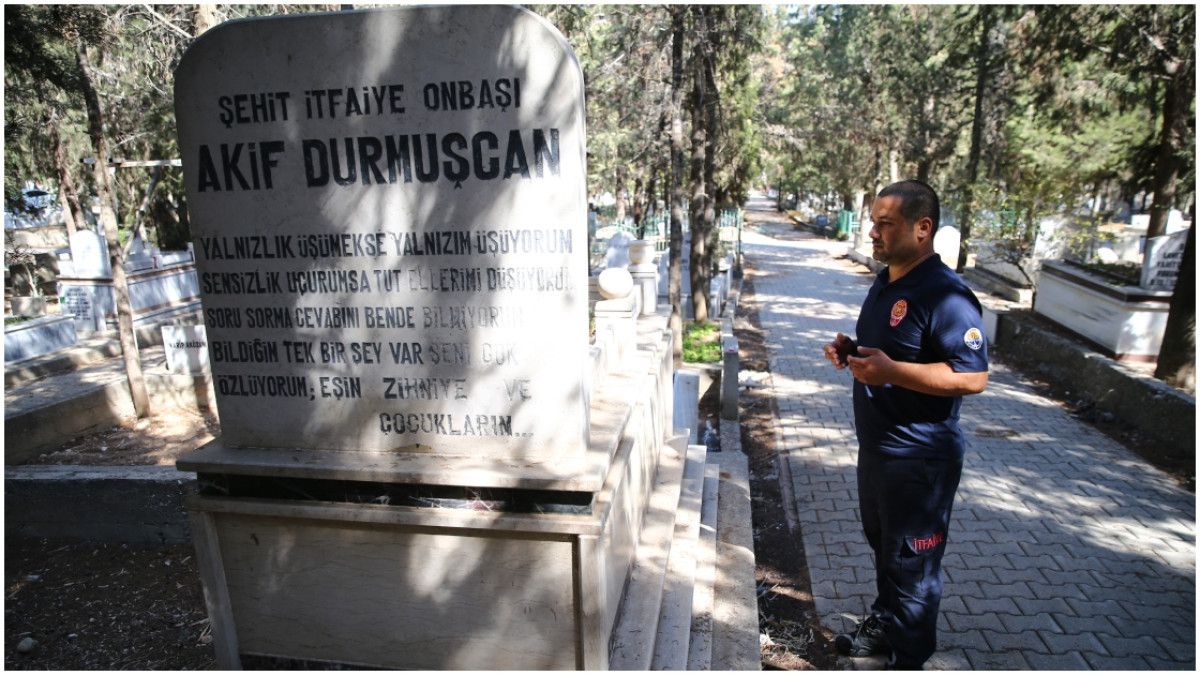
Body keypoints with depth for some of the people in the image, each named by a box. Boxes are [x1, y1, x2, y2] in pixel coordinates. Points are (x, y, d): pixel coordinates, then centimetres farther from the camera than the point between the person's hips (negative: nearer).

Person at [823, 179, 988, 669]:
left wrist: (891, 370, -32)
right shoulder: (885, 283, 8)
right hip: (876, 445, 9)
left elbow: (973, 377, -26)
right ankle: (884, 624, 45)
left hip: (919, 458, -9)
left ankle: (908, 657, 27)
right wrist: (850, 350, 1)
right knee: (882, 543, 25)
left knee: (912, 561, 8)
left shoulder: (945, 295, -22)